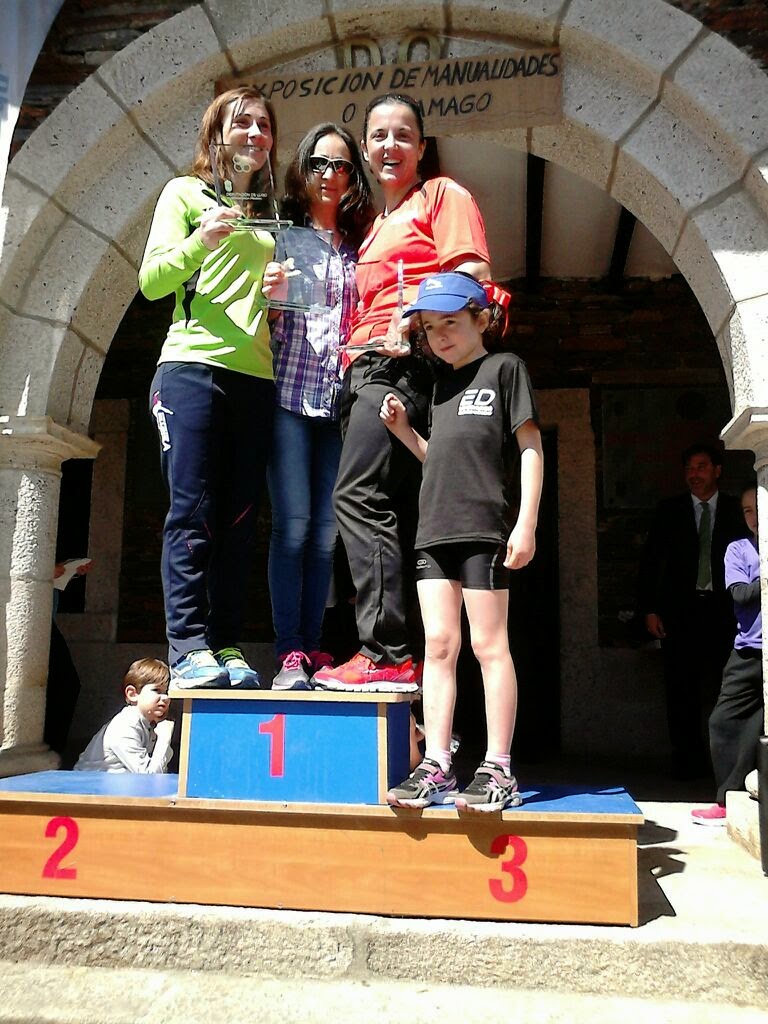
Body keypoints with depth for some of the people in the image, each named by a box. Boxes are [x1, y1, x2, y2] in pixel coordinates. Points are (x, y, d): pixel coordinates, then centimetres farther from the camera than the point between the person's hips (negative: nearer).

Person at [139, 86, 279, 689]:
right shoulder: (186, 193, 11)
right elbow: (151, 281, 1)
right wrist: (200, 241, -16)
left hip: (257, 376, 4)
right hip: (193, 366, -4)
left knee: (238, 518, 0)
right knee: (192, 513, -9)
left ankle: (227, 645, 4)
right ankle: (189, 647, -6)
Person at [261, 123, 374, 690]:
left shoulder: (359, 245, 19)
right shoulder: (281, 234, 11)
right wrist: (268, 292, -13)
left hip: (339, 398, 3)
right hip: (288, 391, -3)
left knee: (325, 528, 1)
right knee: (293, 522, -10)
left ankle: (313, 647, 7)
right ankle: (289, 651, -6)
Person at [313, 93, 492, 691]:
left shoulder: (442, 195, 8)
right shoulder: (375, 227, 31)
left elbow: (473, 276, -6)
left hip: (406, 364, -9)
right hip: (364, 369, 9)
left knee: (359, 495, -21)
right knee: (379, 505, 2)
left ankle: (388, 653, -21)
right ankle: (390, 653, 5)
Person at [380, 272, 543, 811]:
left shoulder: (505, 367, 3)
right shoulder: (443, 383, 22)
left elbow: (531, 447, -3)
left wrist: (527, 523, -12)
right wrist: (403, 429, 9)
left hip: (484, 526, -6)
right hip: (435, 528, 6)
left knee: (489, 645, -3)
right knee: (438, 645, 4)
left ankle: (498, 771, 3)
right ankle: (436, 766, 7)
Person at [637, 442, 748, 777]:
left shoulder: (737, 511, 8)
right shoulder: (669, 510, 9)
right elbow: (650, 562, 7)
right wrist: (649, 610, 0)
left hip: (724, 611, 0)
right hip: (681, 612, 1)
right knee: (682, 690, 1)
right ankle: (689, 760, 10)